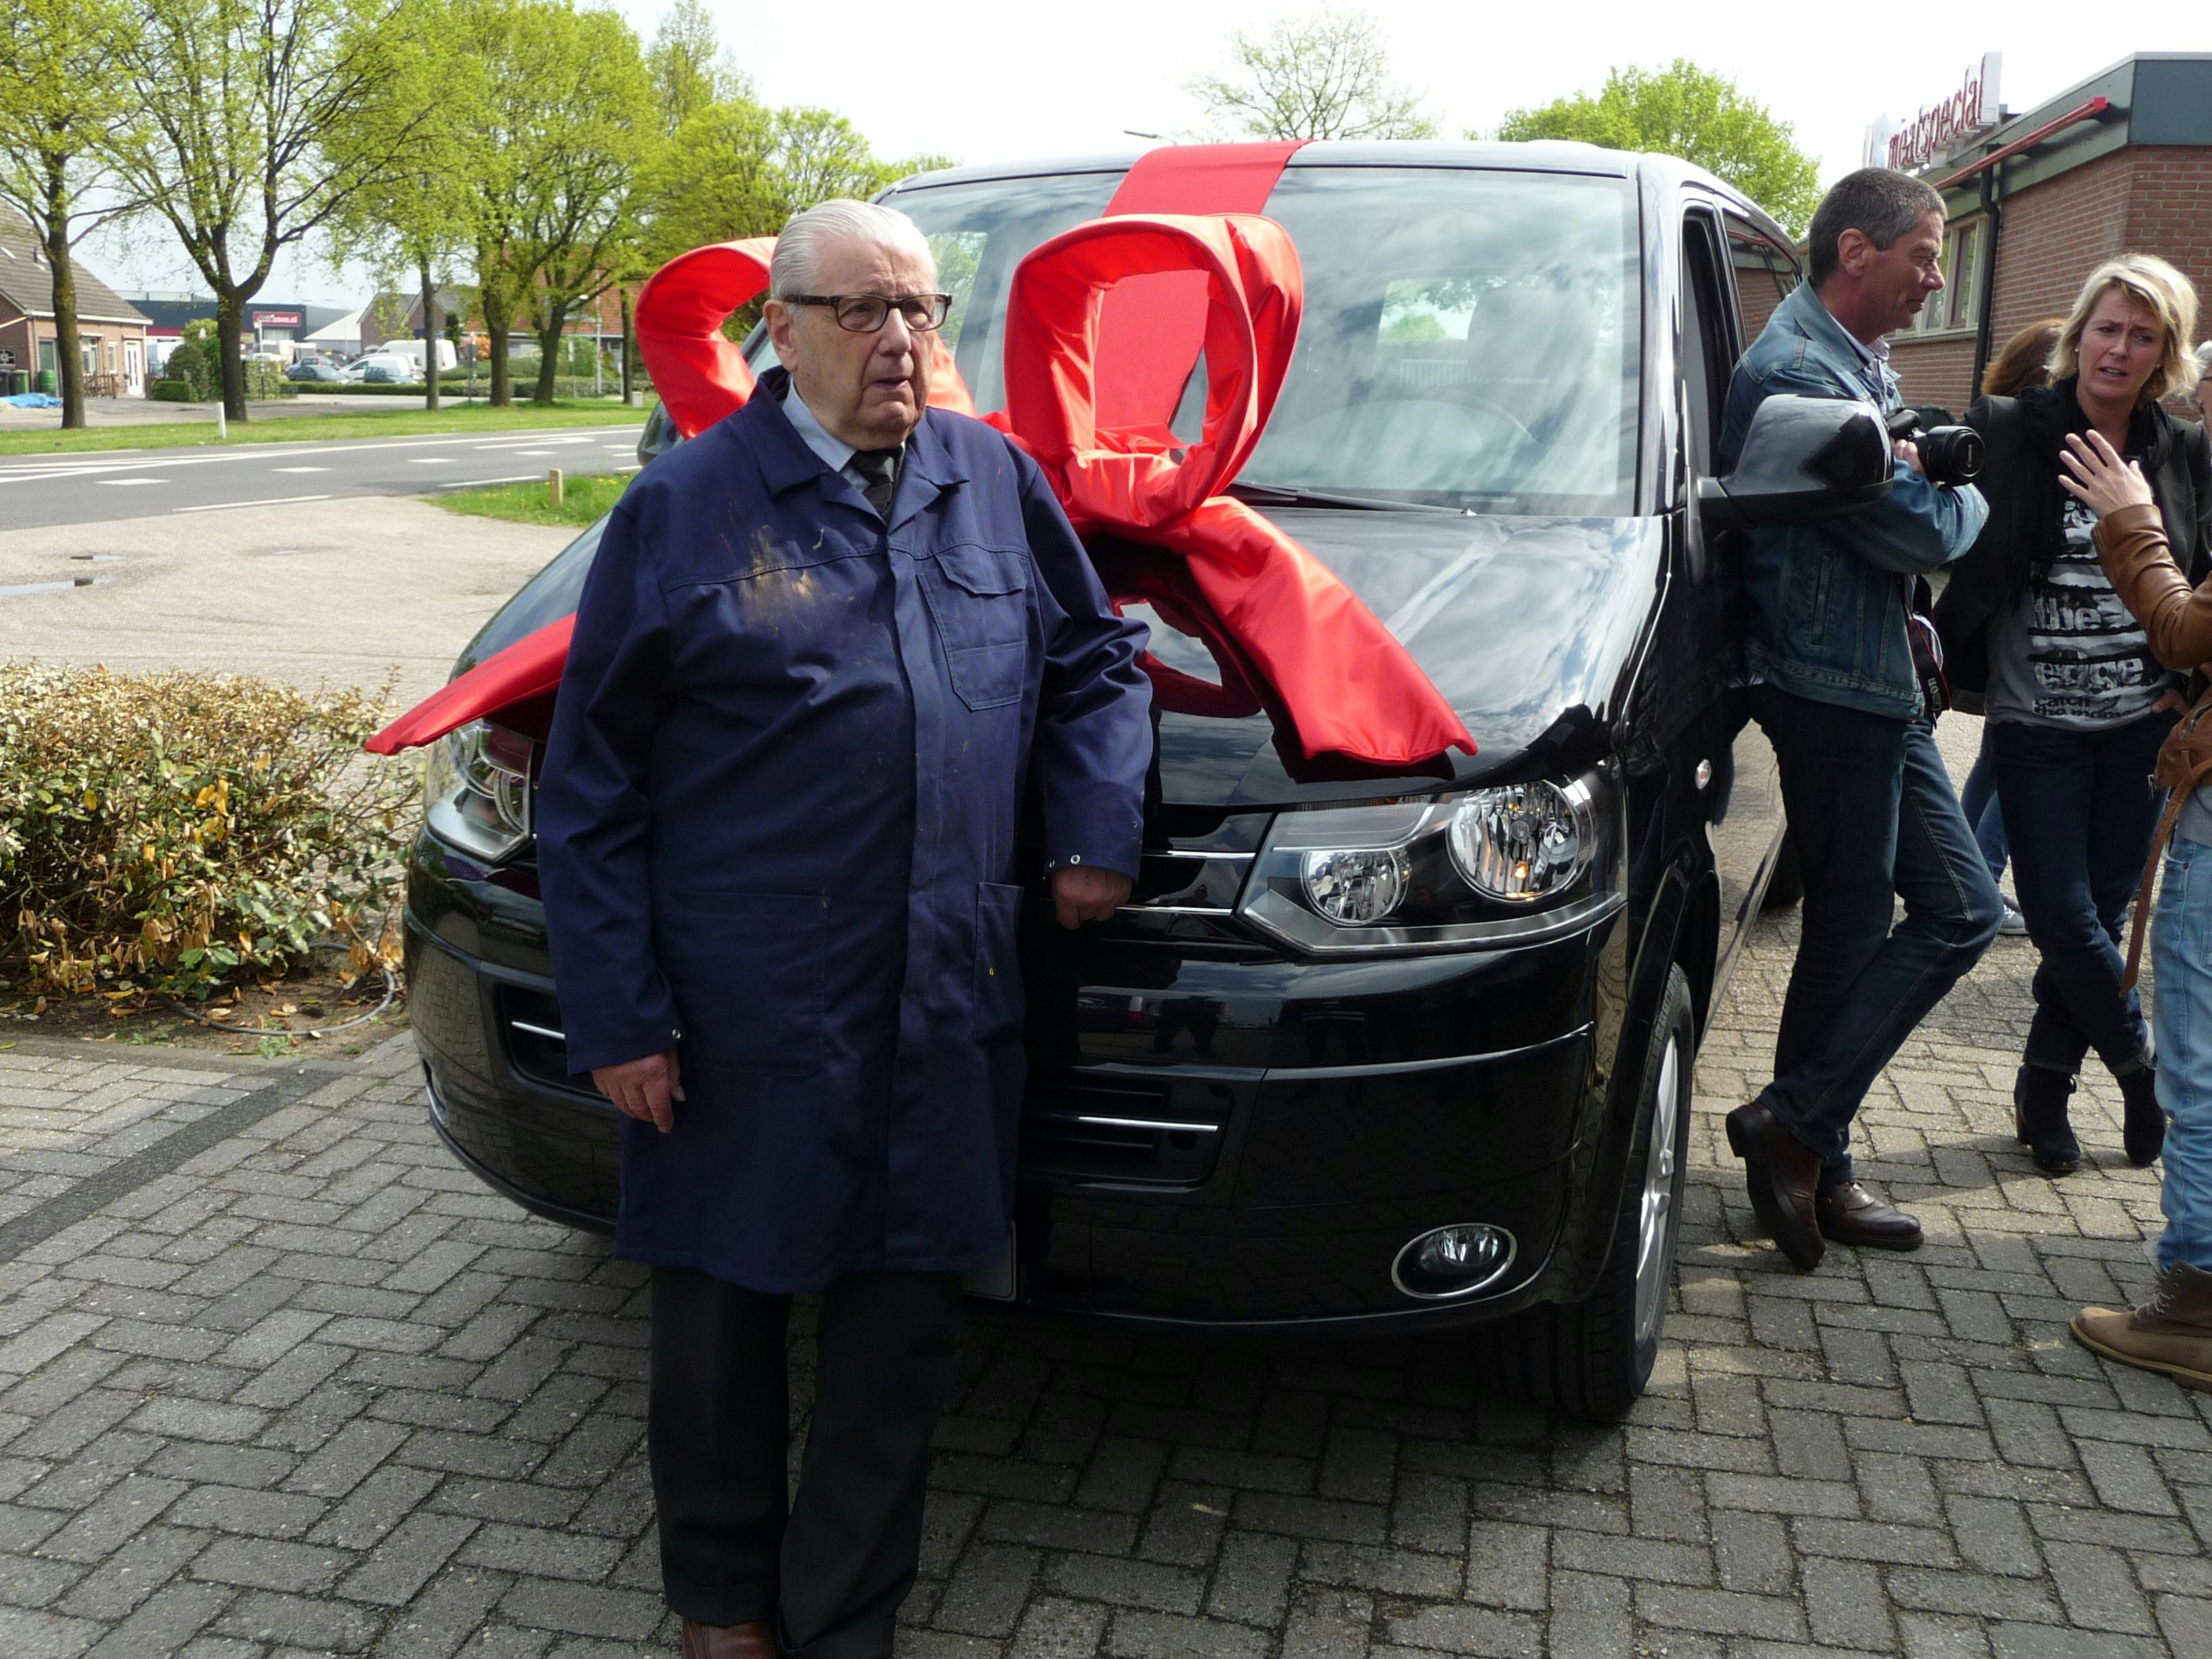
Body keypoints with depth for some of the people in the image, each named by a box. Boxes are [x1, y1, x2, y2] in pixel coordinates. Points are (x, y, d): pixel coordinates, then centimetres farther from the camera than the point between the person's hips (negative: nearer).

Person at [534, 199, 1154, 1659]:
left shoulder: (998, 483, 7)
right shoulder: (686, 508, -4)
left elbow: (1097, 658, 21)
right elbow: (593, 786, -3)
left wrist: (1098, 830, 6)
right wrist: (614, 1016, -6)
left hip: (948, 1012, 3)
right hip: (742, 1017, -2)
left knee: (902, 1332, 12)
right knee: (723, 1316, 13)